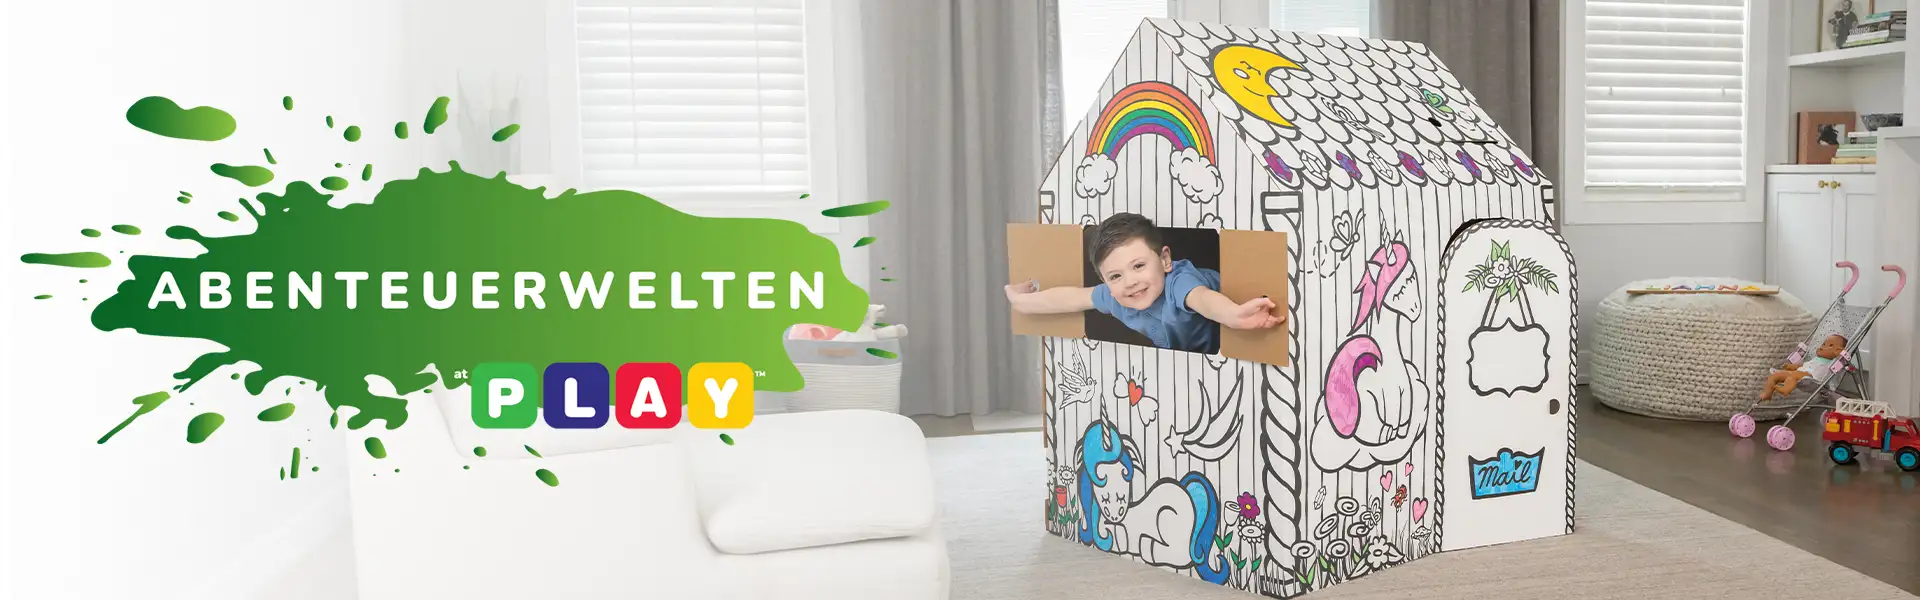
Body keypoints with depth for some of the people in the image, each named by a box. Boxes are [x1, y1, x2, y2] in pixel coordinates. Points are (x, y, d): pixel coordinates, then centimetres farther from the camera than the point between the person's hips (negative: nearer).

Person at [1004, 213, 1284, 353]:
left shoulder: (1178, 282, -46)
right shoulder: (1114, 295, -23)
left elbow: (1203, 298, -71)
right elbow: (1072, 297, -4)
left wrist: (1235, 315, -93)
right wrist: (1022, 301, 7)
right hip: (1182, 358, 6)